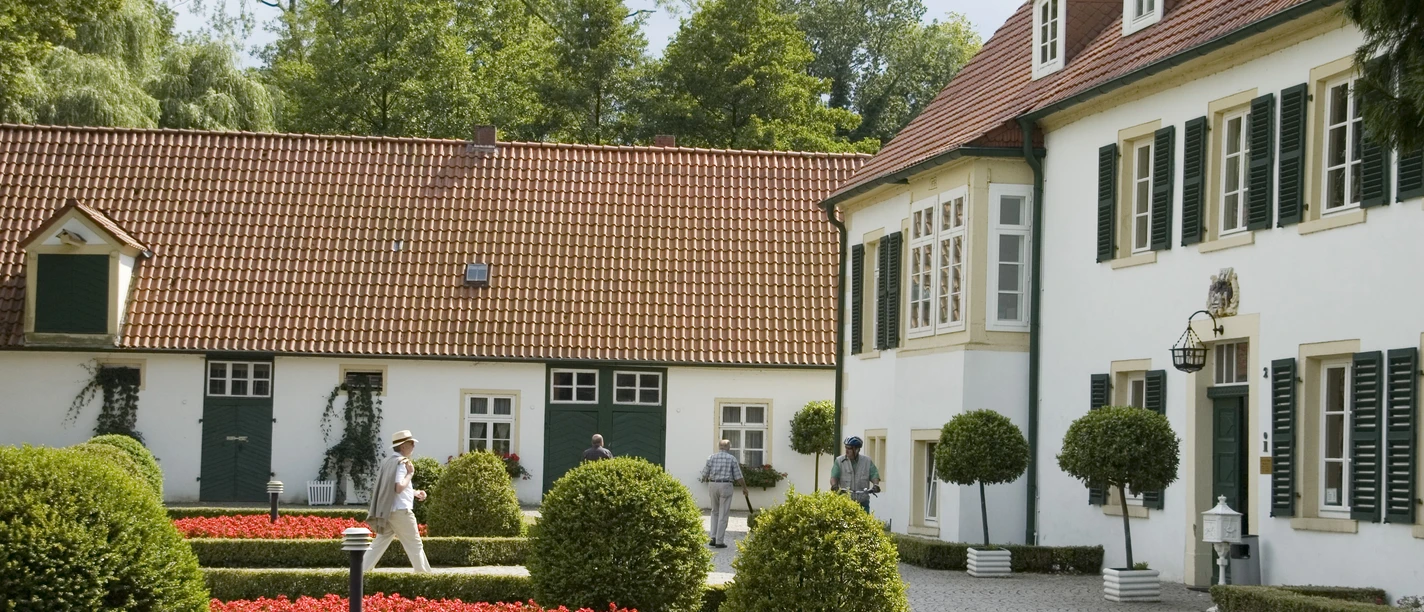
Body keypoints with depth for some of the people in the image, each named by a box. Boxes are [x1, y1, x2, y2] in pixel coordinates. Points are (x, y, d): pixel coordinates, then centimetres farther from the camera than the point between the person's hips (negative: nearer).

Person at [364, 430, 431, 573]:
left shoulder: (388, 462, 16)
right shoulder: (402, 463, -13)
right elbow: (399, 487, -24)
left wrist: (414, 493, 19)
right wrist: (410, 474, -12)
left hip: (386, 511, 8)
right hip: (401, 511, -8)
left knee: (378, 545, 9)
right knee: (415, 546, 1)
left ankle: (361, 571, 4)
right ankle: (424, 574, 6)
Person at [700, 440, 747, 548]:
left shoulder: (711, 457, 3)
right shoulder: (732, 459, 0)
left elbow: (705, 474, 4)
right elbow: (738, 476, 0)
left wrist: (706, 480, 27)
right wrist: (744, 488, 14)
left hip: (713, 485, 2)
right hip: (725, 486, -2)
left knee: (715, 512, 19)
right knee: (723, 515, 2)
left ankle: (714, 538, 9)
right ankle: (719, 541, 0)